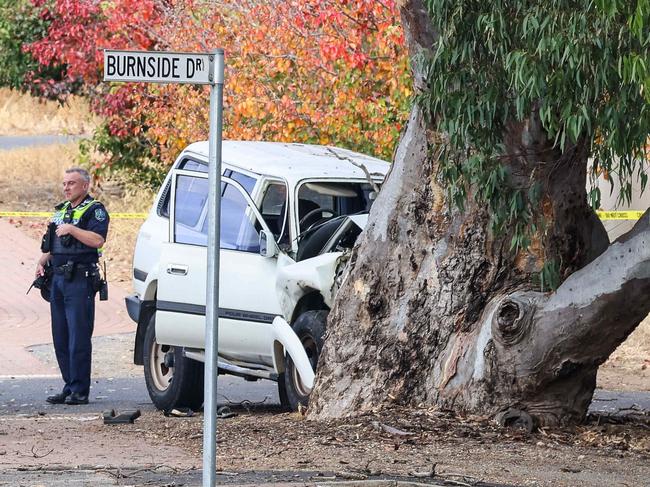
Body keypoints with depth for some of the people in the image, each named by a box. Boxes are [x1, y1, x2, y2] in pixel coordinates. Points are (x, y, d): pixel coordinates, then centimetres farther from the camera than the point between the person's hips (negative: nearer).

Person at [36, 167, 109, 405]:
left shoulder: (95, 210, -5)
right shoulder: (61, 210, 20)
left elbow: (97, 240, -20)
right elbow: (51, 245, 26)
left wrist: (71, 229, -20)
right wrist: (42, 262, 9)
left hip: (80, 280, -8)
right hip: (58, 279, 8)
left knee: (79, 338, -9)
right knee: (61, 339, 9)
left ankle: (80, 391, -8)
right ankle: (69, 387, 15)